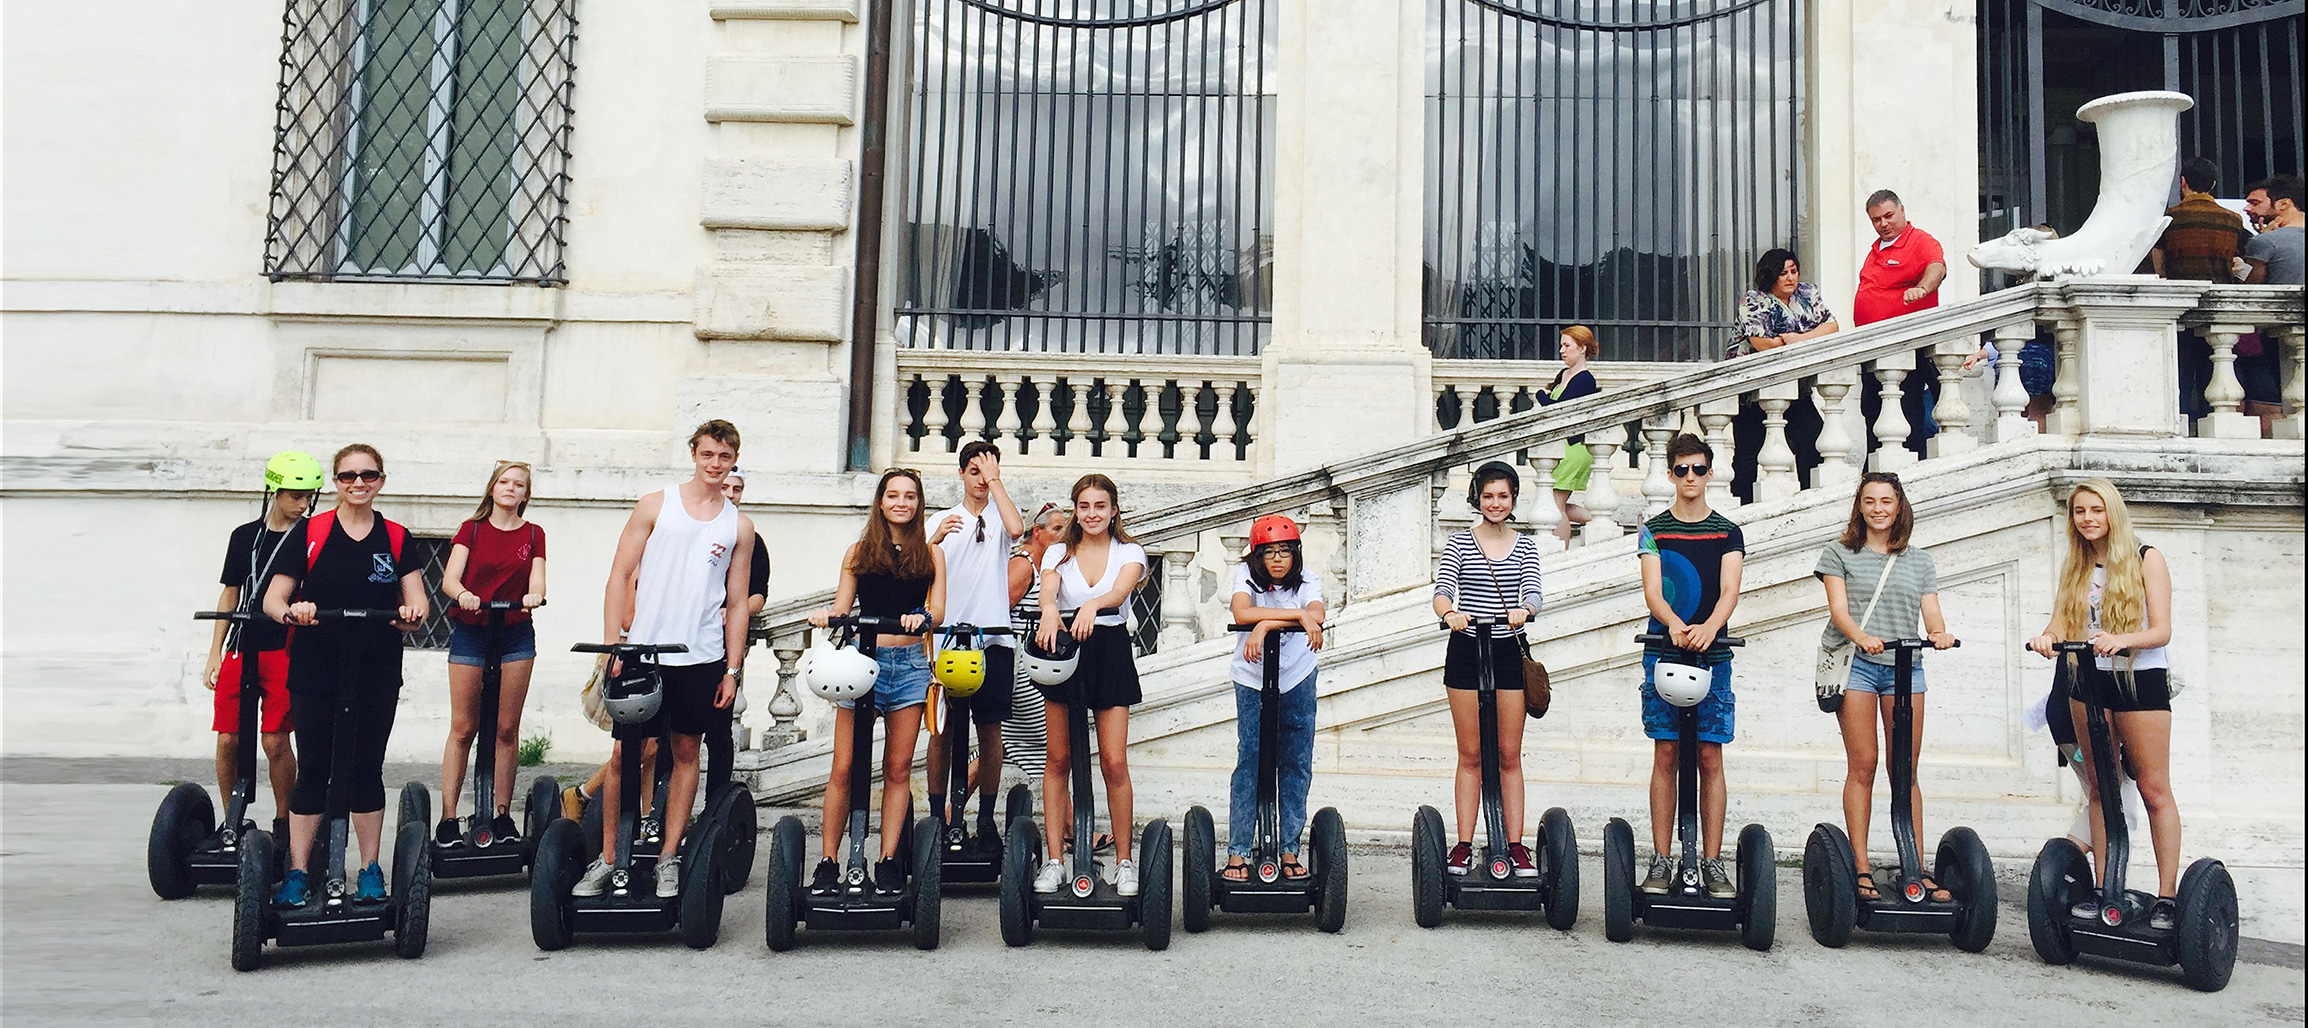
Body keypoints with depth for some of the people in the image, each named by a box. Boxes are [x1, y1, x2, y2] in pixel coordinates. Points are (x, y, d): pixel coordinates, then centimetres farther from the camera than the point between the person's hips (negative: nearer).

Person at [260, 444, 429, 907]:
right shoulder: (309, 532, 3)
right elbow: (273, 598, 0)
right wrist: (290, 611, -22)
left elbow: (416, 604, 1)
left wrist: (412, 613, -22)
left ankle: (370, 871, 15)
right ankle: (297, 873, 9)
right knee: (313, 769, 2)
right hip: (315, 671, -1)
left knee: (367, 768, 6)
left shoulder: (396, 538, 7)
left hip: (377, 673, 1)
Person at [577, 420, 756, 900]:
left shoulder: (739, 526, 9)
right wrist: (614, 643, -5)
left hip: (703, 657, 2)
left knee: (686, 752, 7)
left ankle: (668, 859, 16)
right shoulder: (656, 505, 4)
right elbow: (621, 576, 3)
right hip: (644, 651, -2)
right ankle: (607, 859, 10)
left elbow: (737, 602, 11)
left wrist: (733, 668, 6)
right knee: (625, 753, -1)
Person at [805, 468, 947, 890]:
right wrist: (826, 614, -14)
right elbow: (842, 608, 8)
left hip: (910, 664, 0)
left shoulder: (930, 553, 13)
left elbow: (938, 610, 3)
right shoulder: (858, 553, 13)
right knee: (844, 768, -3)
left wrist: (922, 617, -19)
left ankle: (888, 862, 10)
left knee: (898, 768, 3)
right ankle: (828, 862, 5)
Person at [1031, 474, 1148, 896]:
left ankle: (1124, 861, 9)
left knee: (1115, 762, -4)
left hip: (1110, 652, -1)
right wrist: (1049, 611, -37)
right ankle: (1054, 861, 9)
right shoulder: (1058, 553, 9)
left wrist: (1092, 606, -38)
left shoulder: (1129, 552, 5)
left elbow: (1121, 590, -16)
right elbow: (1048, 590, -12)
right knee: (1058, 759, 2)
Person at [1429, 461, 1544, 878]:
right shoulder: (1459, 542, 3)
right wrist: (1448, 613, -32)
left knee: (1509, 755, 3)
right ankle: (1464, 845, 7)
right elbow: (1442, 589, -10)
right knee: (1470, 754, 3)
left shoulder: (1525, 545, 7)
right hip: (1465, 651, -1)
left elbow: (1533, 592, -7)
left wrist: (1523, 611, -30)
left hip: (1509, 652, 1)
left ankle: (1516, 844, 8)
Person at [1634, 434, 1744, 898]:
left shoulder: (1728, 533, 8)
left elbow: (1729, 591, -5)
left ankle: (1712, 862, 6)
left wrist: (1708, 628, -26)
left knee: (1710, 759, 1)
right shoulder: (1653, 530, 6)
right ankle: (1661, 860, 5)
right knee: (1665, 756, 1)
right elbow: (1652, 590, -5)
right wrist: (1676, 625, -26)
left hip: (1713, 654, 1)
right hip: (1662, 651, 0)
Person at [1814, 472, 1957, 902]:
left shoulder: (1920, 561, 18)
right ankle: (1861, 869, -2)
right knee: (1862, 766, -5)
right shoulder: (1839, 553, 10)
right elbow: (1838, 608, -2)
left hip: (1905, 666, 2)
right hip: (1856, 662, -2)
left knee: (1906, 771, 1)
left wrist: (1939, 634, -16)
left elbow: (1931, 614, 8)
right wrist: (1861, 636, -22)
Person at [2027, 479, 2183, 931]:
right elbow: (2060, 625, 1)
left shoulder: (2146, 559, -2)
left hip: (2141, 679, -4)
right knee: (2100, 788, 6)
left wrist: (2122, 639, -30)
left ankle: (2167, 895, -1)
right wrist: (2047, 638, -22)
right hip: (2089, 681, 4)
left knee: (2154, 788, -3)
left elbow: (2161, 631, -10)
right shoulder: (2074, 569, 10)